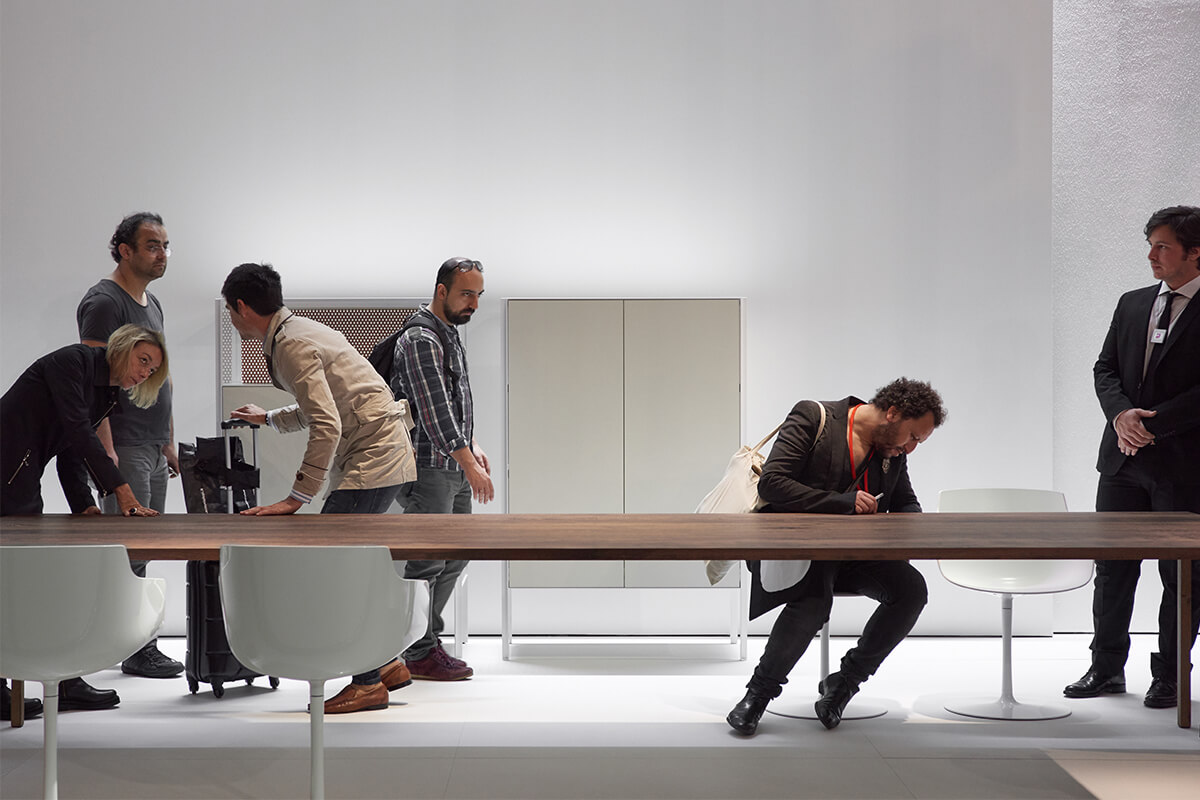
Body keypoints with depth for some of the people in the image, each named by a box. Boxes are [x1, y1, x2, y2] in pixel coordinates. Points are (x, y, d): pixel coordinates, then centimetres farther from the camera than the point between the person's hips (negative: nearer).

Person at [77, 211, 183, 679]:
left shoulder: (152, 305, 18)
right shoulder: (103, 302, -11)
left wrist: (169, 441, 21)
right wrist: (105, 449, -23)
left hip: (153, 448, 9)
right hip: (122, 447, -9)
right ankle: (138, 651, -4)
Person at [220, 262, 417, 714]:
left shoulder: (291, 345, -14)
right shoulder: (299, 330, 18)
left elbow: (326, 426, -23)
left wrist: (297, 497, -22)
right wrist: (269, 419, 45)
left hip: (372, 459, -10)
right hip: (380, 455, 10)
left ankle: (368, 682, -9)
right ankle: (385, 664, 19)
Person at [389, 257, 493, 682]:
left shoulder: (450, 335, 16)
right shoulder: (421, 340, -16)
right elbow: (434, 410, -24)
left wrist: (471, 444, 14)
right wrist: (469, 463, -28)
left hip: (454, 466, 10)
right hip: (428, 467, -10)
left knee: (455, 555, 13)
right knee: (427, 558, -5)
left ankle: (423, 635, 23)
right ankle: (420, 654, 2)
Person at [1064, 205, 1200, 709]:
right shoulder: (1133, 304, 11)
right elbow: (1105, 368, 11)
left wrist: (1154, 423, -17)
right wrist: (1121, 414, -7)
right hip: (1123, 458, 6)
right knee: (1112, 566, 10)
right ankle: (1107, 668, 21)